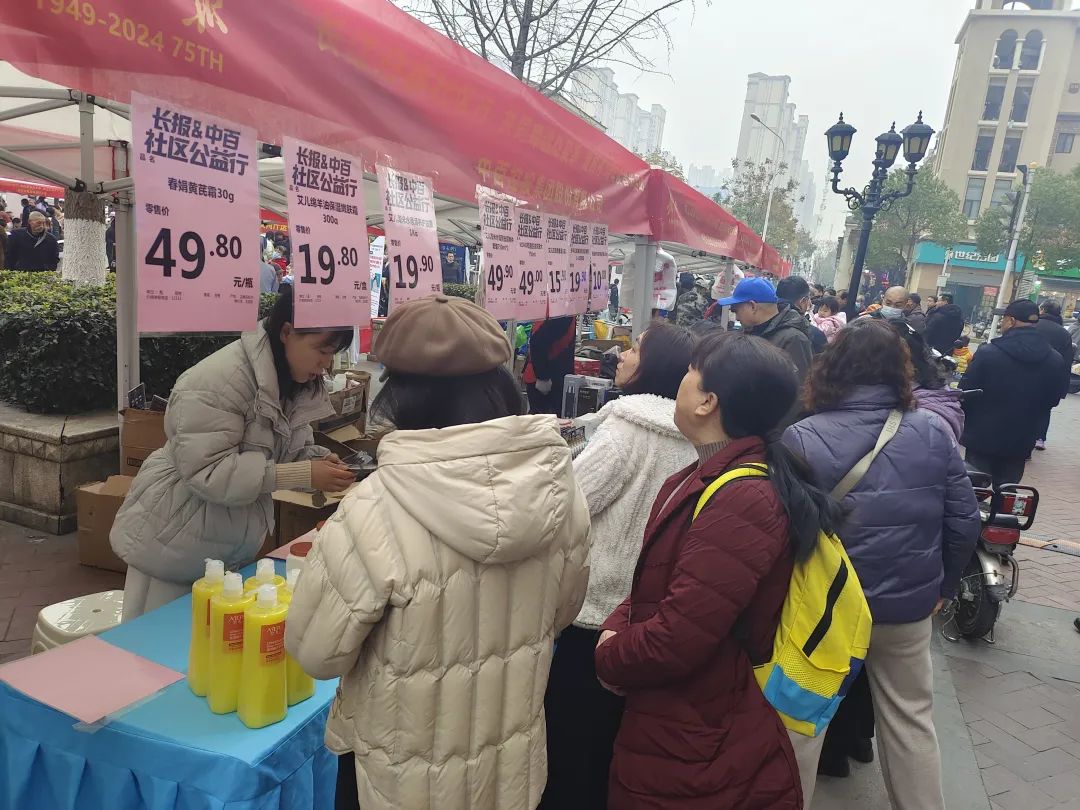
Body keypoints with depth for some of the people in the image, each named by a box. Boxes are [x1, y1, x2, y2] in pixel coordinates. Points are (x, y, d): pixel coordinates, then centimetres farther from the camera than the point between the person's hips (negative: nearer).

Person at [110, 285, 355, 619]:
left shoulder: (296, 383, -1)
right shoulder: (219, 379, -26)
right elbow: (208, 473, -30)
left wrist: (320, 462, -14)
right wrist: (303, 474, -33)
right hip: (176, 546, -7)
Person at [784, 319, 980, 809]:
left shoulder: (801, 439, -18)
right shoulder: (933, 434, -7)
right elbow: (964, 522, -2)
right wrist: (943, 585, 15)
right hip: (907, 606, 3)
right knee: (911, 720, 24)